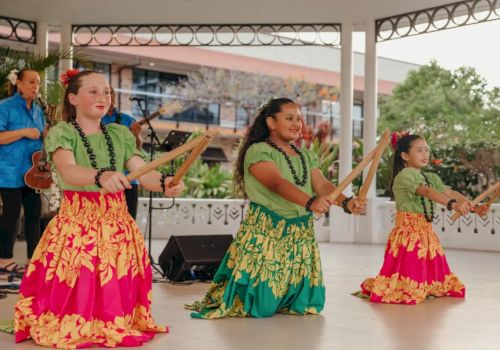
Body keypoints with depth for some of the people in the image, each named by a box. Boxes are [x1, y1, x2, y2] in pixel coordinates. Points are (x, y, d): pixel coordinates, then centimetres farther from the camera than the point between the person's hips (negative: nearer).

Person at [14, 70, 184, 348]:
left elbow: (142, 171, -4)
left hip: (116, 220, 4)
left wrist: (163, 183, -27)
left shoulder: (121, 134, 9)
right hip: (76, 221, -4)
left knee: (118, 285, 5)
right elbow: (68, 171, -25)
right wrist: (101, 176, -46)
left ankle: (114, 326, 27)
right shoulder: (62, 132, -5)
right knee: (74, 286, -5)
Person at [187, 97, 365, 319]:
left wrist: (346, 202, -23)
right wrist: (310, 202, -43)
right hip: (265, 232, -6)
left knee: (301, 303, 10)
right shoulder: (258, 151, -11)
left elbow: (322, 184, -2)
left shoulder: (306, 156, 12)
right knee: (261, 304, -3)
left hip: (301, 234, 6)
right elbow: (278, 183, -27)